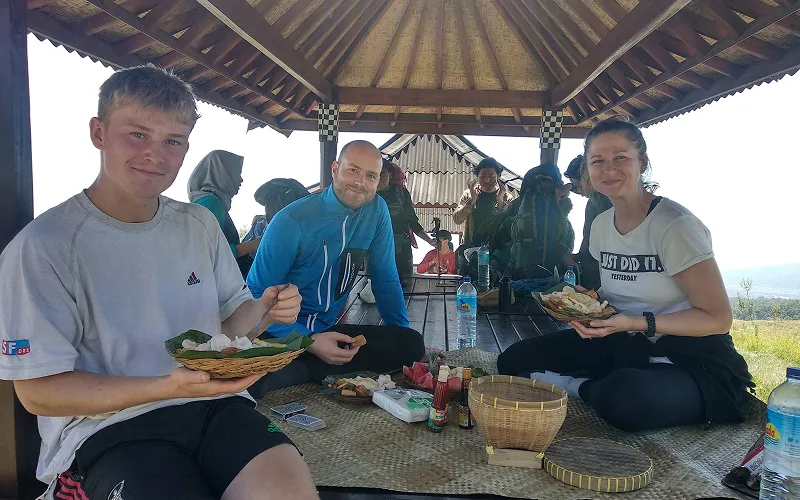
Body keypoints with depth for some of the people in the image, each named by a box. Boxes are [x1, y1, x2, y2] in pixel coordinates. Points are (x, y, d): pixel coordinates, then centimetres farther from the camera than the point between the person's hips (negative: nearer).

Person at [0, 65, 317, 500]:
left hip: (214, 405, 4)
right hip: (107, 426, -3)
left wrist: (263, 310, -8)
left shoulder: (200, 225, 10)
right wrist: (168, 387, -20)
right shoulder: (42, 246, -7)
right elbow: (39, 392, -7)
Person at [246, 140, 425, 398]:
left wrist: (402, 332, 5)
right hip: (281, 335, -6)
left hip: (328, 329, 7)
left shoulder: (376, 210, -1)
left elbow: (386, 279, 7)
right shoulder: (292, 221, -16)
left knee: (412, 345, -18)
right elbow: (257, 294, -13)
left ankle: (304, 370, -17)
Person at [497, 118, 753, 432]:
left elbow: (718, 318, -15)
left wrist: (638, 322, -27)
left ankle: (581, 387, -7)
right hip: (625, 346, 6)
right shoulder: (601, 225, 6)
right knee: (513, 360, -9)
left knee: (625, 397, -40)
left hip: (692, 361, -5)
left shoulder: (675, 225, -16)